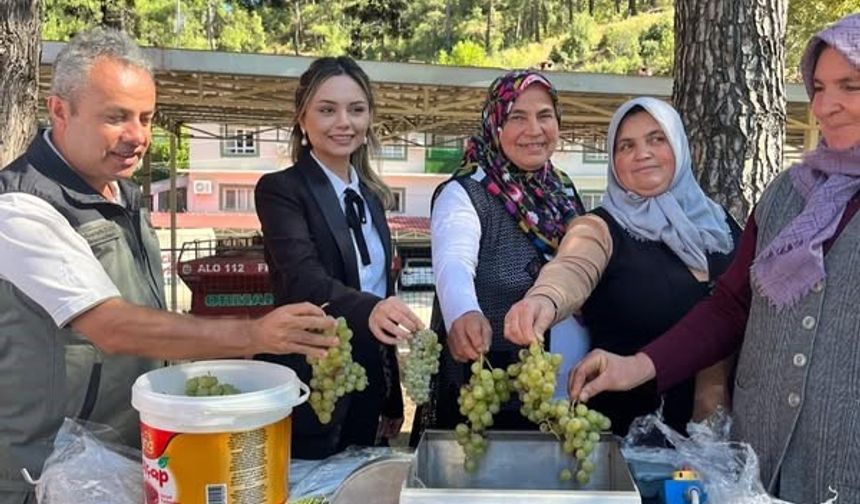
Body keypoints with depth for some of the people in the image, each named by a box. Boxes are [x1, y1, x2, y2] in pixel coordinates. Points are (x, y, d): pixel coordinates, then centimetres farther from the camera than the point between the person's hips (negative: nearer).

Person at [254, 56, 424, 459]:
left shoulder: (370, 195, 10)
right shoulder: (281, 189, -10)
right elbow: (304, 278, -26)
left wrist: (392, 399, 13)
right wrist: (368, 310, -46)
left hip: (369, 383, 7)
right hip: (310, 386, -6)